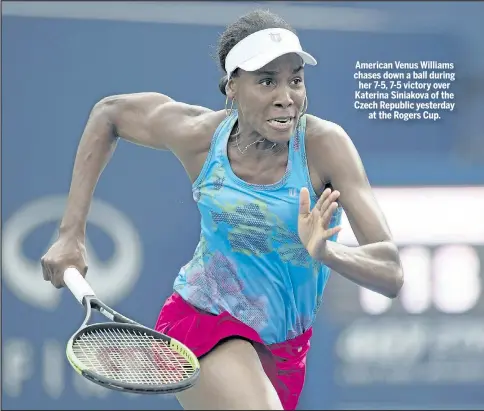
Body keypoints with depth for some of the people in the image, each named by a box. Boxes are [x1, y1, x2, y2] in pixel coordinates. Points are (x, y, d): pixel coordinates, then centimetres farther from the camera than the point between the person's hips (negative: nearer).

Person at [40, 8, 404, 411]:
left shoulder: (323, 144, -21)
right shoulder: (198, 134, -16)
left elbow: (391, 275, -26)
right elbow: (109, 112, 5)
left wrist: (325, 251, -47)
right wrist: (72, 232, 0)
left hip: (287, 347, 3)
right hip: (204, 320, -2)